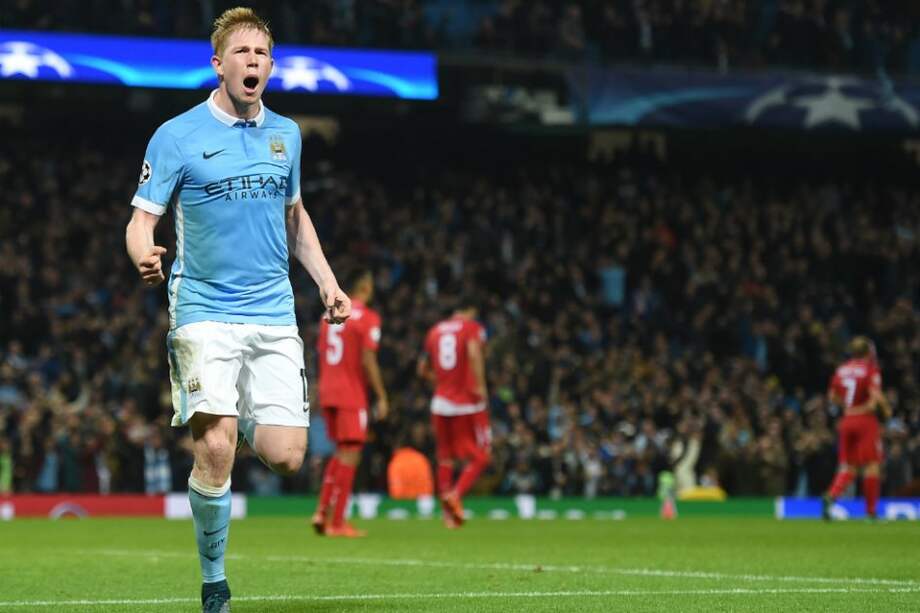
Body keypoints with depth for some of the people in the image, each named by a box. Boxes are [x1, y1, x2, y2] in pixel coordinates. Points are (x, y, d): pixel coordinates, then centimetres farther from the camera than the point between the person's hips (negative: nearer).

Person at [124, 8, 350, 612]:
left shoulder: (286, 134, 11)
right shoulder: (177, 137, -3)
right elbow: (142, 221, -4)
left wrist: (328, 282, 14)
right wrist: (145, 254, -27)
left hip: (274, 314, 4)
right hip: (205, 310, -3)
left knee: (286, 456, -8)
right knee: (215, 451, -17)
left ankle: (244, 420, 28)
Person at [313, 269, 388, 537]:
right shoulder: (367, 318, -8)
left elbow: (321, 356, 15)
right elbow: (368, 360, -14)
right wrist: (381, 397, -9)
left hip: (327, 393, 7)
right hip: (352, 395, -7)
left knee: (342, 452, 18)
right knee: (350, 453, -3)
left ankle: (322, 512, 9)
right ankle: (336, 522, -5)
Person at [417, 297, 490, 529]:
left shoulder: (435, 331, 14)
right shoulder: (472, 327, -3)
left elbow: (423, 369, 20)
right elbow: (474, 353, -23)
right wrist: (480, 385, -20)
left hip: (441, 403, 5)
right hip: (468, 404, -5)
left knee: (445, 458, 12)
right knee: (480, 456, 3)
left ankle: (448, 513, 10)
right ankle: (456, 494, -18)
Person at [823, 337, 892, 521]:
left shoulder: (841, 370, 8)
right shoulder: (870, 369, -8)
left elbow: (832, 397, 13)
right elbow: (876, 395, -19)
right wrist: (886, 408, -2)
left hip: (846, 421, 5)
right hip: (866, 420, -5)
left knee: (848, 467, 10)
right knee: (871, 464, 2)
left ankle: (832, 495, -15)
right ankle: (871, 511, 2)